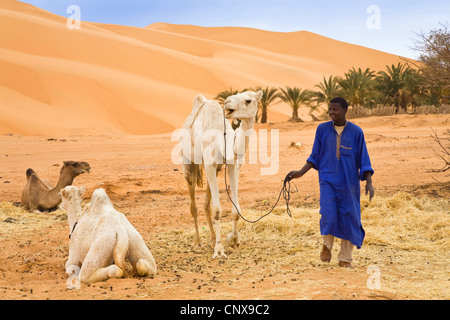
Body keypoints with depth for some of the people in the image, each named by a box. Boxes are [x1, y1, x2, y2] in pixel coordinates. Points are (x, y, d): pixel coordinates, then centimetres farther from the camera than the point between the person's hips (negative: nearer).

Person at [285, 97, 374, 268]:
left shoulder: (356, 132, -2)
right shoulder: (322, 129, 3)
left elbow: (363, 160, 0)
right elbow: (315, 156, 10)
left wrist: (369, 182, -10)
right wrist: (301, 172, 0)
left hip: (349, 182, 0)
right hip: (327, 180, 0)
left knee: (348, 218, 1)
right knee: (329, 215, -16)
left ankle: (345, 259, 15)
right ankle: (327, 244, 14)